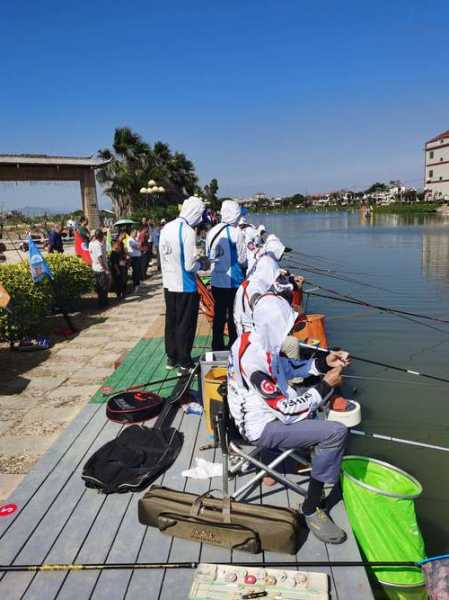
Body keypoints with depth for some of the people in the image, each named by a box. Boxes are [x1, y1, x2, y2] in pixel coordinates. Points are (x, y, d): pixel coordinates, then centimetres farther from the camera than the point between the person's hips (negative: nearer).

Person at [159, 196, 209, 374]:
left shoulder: (166, 228, 3)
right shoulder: (188, 231, -21)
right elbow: (190, 266, -23)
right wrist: (201, 263, -2)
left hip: (168, 284, 7)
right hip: (185, 286, -7)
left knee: (171, 321, 18)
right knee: (185, 325, 5)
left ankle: (171, 358, 30)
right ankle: (184, 363, 15)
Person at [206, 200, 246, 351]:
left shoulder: (212, 231, 0)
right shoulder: (237, 232, -15)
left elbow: (208, 255, 7)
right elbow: (242, 259, -11)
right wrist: (244, 267, 9)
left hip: (216, 280, 5)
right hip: (233, 281, -5)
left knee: (218, 314, 13)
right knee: (233, 315, 7)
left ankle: (217, 347, 21)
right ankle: (233, 347, 15)